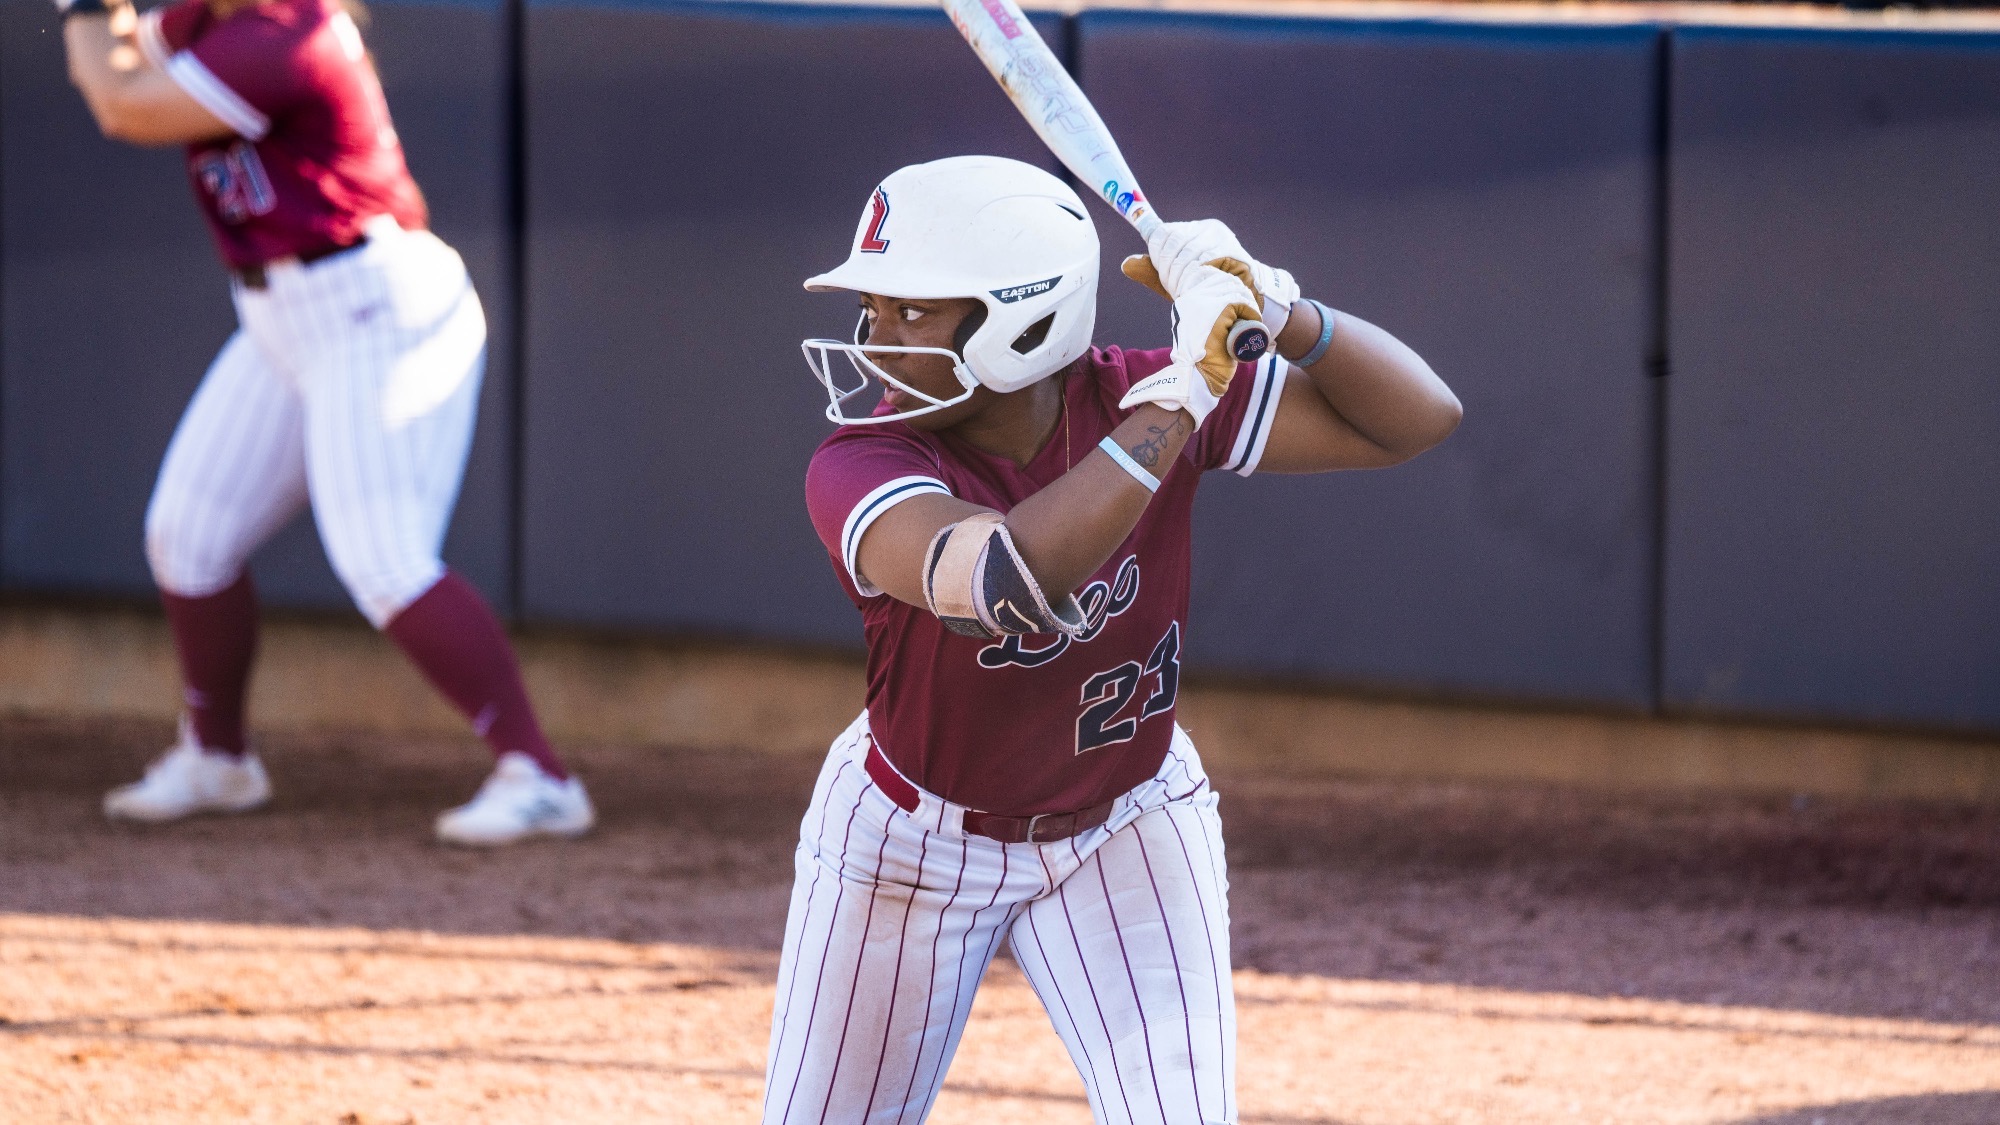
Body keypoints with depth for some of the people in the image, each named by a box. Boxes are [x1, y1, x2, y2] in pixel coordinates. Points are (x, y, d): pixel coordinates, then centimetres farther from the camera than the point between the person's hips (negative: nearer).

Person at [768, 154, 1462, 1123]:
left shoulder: (1134, 402, -20)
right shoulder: (859, 470, -30)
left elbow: (1417, 418, -19)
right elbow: (1011, 585, -51)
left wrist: (1273, 311, -37)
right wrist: (1183, 395, -50)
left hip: (1123, 835, 1)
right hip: (913, 841, -1)